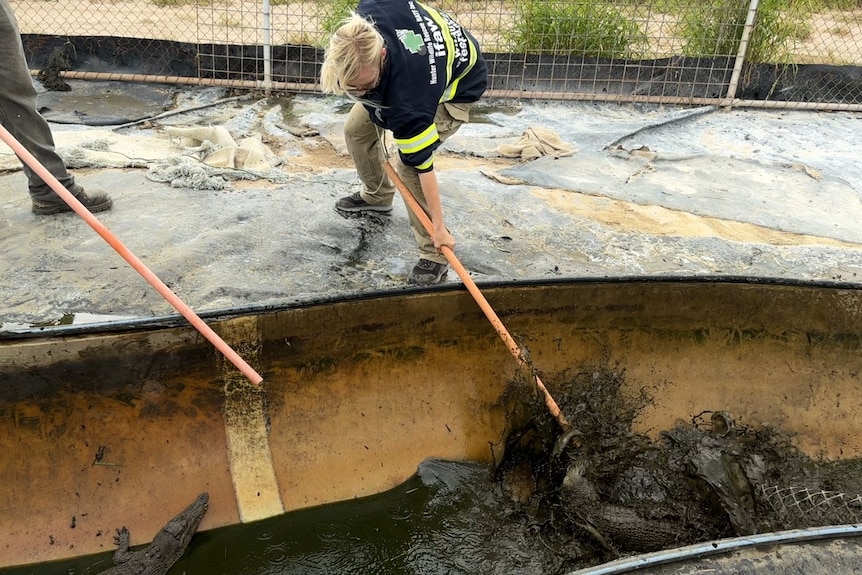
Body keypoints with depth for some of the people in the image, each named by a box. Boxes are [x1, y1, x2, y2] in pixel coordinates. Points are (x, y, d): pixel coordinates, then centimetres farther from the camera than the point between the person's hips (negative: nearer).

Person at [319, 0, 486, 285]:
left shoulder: (408, 101, -43)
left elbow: (423, 164, -36)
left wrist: (439, 226, -27)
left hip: (459, 86, -7)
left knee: (409, 163, -24)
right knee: (356, 126, 8)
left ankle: (434, 254, -9)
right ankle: (377, 196, 34)